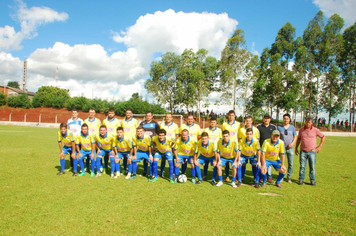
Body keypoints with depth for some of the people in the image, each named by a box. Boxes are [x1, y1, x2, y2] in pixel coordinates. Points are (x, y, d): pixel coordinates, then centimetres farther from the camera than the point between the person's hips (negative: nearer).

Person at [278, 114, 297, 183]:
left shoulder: (292, 127, 7)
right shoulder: (279, 127, 3)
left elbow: (295, 137, 9)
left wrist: (293, 143, -8)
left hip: (290, 148, 1)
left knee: (290, 164, 3)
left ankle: (289, 177, 16)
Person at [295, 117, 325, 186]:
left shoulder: (315, 130, -1)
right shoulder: (301, 130, 5)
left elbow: (323, 137, 8)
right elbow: (298, 139, 16)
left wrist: (319, 146, 2)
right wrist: (296, 148, 14)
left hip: (312, 151, -1)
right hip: (303, 151, 1)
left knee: (312, 167, 4)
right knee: (302, 166, 3)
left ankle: (312, 180, 16)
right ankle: (301, 179, 12)